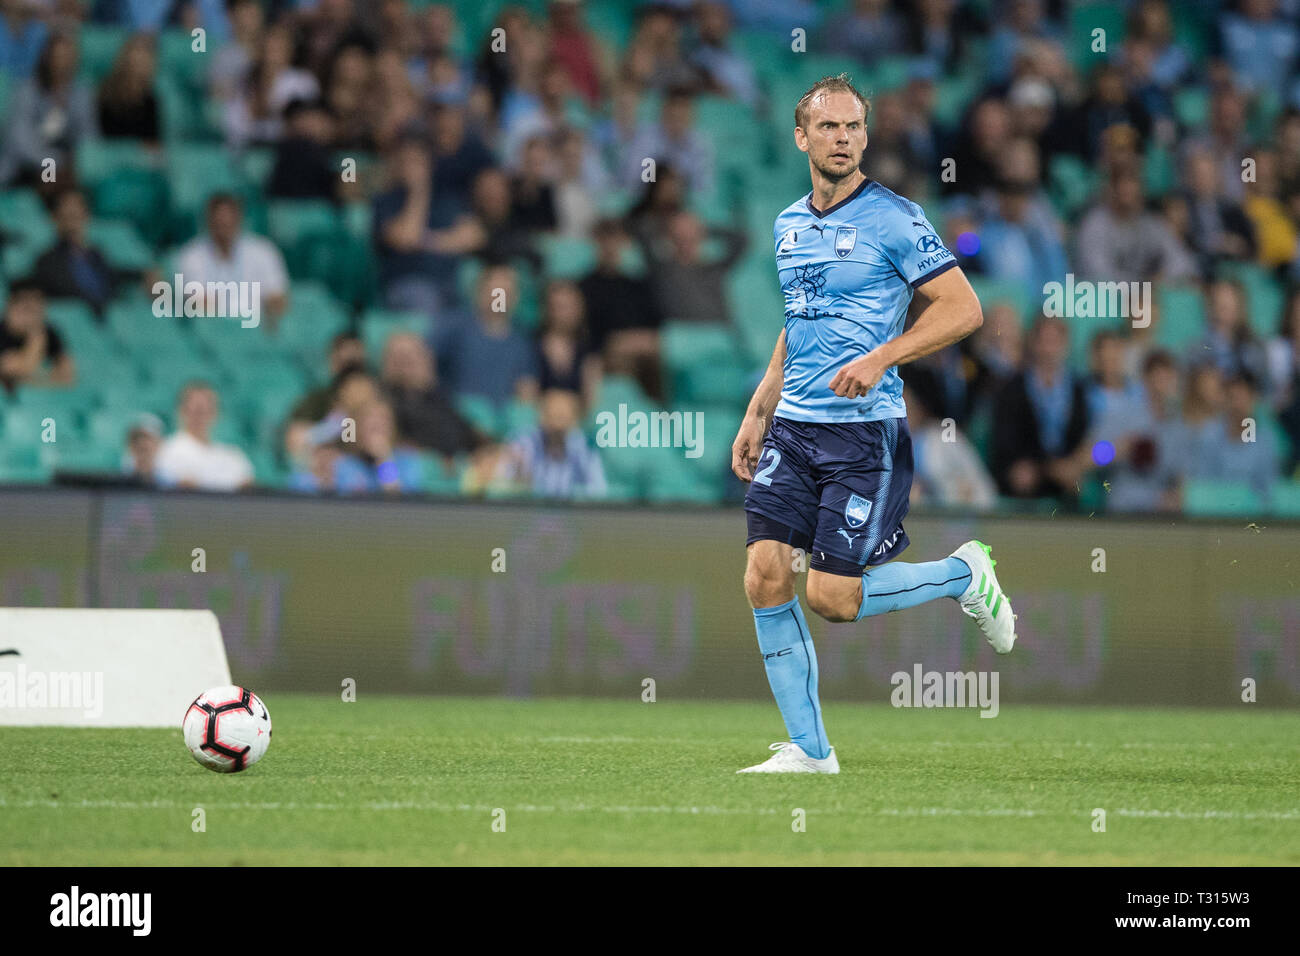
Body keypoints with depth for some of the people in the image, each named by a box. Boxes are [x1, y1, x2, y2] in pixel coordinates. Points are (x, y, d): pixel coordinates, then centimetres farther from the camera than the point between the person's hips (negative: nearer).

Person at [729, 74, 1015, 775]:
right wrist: (757, 414, 19)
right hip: (793, 428, 6)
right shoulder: (789, 225, 14)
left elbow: (963, 308, -10)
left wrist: (880, 359, -19)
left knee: (831, 598, -10)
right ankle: (808, 748, 3)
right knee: (765, 579, -6)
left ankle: (964, 574, 16)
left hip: (864, 433, -6)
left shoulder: (893, 219, -7)